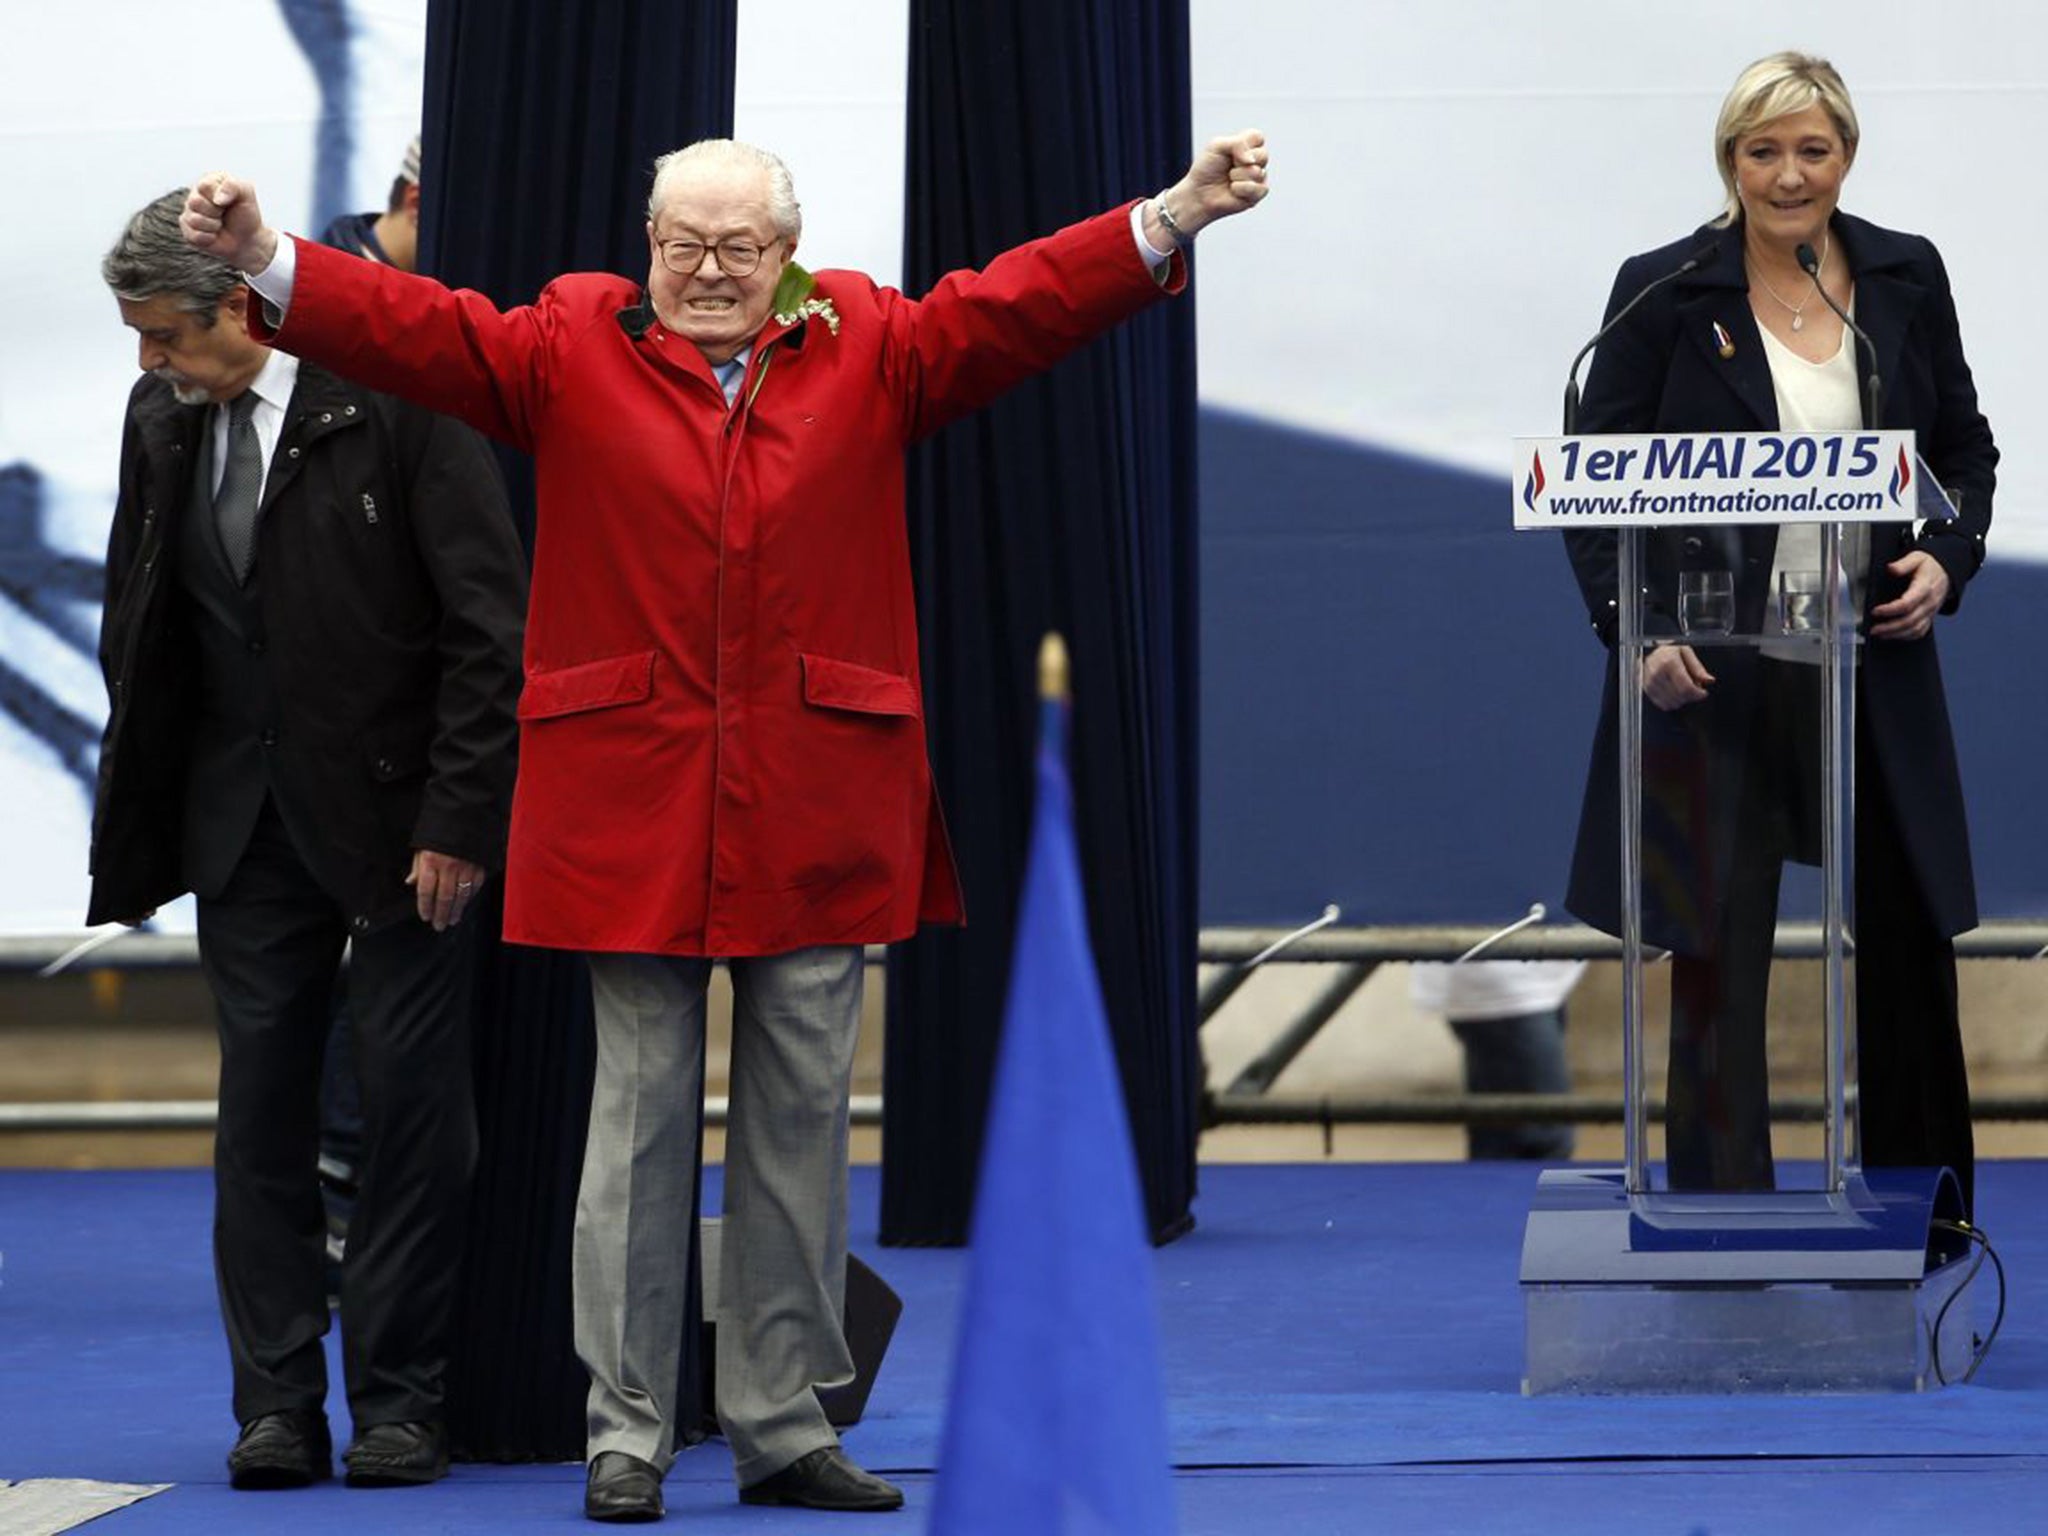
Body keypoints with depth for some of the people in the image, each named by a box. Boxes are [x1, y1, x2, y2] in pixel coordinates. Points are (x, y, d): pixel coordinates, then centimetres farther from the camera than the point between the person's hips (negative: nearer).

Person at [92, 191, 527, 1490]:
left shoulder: (397, 397, -12)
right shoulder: (162, 421, 6)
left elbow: (489, 623, -12)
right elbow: (136, 634, 15)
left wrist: (460, 819, -15)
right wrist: (137, 831, 8)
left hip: (394, 816, -5)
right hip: (245, 821, 5)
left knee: (415, 1106, 1)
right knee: (263, 1106, 4)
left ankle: (401, 1399, 10)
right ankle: (279, 1406, 11)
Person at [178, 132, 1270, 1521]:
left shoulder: (871, 350, 8)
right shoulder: (571, 349, 5)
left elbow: (1020, 304, 1)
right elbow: (417, 327, -3)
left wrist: (1173, 220, -9)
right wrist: (265, 258, -16)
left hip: (816, 815, 2)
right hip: (631, 801, -2)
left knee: (803, 1118, 7)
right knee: (640, 1112, 3)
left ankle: (786, 1428, 17)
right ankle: (627, 1433, 10)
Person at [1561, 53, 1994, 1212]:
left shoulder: (1907, 278, 4)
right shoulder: (1663, 293, -5)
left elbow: (1966, 450, 13)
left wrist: (1948, 558, -6)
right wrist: (1634, 628, -15)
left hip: (1874, 671, 3)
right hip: (1713, 680, -3)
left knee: (1909, 937, 12)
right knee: (1716, 962, 1)